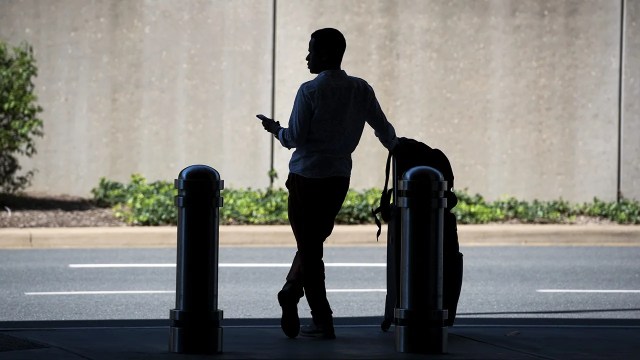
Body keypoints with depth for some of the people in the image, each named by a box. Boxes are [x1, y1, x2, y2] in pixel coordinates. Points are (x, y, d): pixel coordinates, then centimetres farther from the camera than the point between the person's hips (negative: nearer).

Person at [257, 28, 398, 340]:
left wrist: (275, 130, 10)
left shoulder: (310, 91, -13)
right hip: (340, 177, 5)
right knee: (315, 240, 21)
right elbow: (384, 130, 9)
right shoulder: (361, 90, 2)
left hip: (307, 176, -5)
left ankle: (323, 322, 0)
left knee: (310, 247, 1)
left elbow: (295, 138, -11)